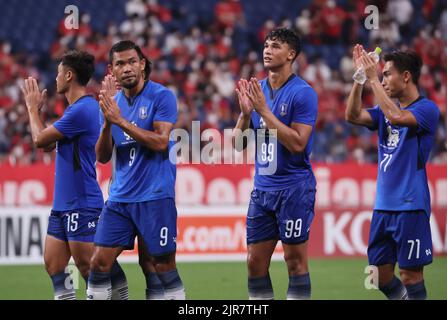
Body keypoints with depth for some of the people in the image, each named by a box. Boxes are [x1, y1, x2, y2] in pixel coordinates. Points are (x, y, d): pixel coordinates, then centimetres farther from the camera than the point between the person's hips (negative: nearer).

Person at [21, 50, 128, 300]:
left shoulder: (81, 110, -17)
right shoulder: (77, 108, 15)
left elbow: (40, 139, -13)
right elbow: (47, 144, 22)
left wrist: (33, 108, 4)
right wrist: (36, 109, 20)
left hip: (82, 204, -10)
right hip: (63, 204, 10)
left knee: (88, 266, -8)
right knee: (53, 264, 8)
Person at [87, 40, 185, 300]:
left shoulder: (162, 96, -7)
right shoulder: (113, 102, 9)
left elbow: (161, 142, -18)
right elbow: (103, 157, 7)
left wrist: (120, 121, -20)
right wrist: (107, 123, -11)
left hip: (155, 197, -5)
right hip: (120, 198, 5)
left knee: (164, 266, -1)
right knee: (99, 263, 0)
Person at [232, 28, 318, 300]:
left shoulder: (303, 93, -10)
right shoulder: (256, 90, 10)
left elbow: (297, 143, -19)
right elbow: (238, 144, 10)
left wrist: (264, 110, -19)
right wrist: (246, 112, -8)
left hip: (294, 188, -6)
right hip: (262, 188, 6)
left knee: (295, 260, -1)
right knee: (255, 262, 6)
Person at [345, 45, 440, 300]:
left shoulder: (427, 109, -9)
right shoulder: (387, 109, 14)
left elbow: (396, 116, -26)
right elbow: (354, 115, 3)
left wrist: (373, 78, -21)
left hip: (410, 207, -7)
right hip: (384, 205, 7)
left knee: (411, 275, -4)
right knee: (380, 274, 9)